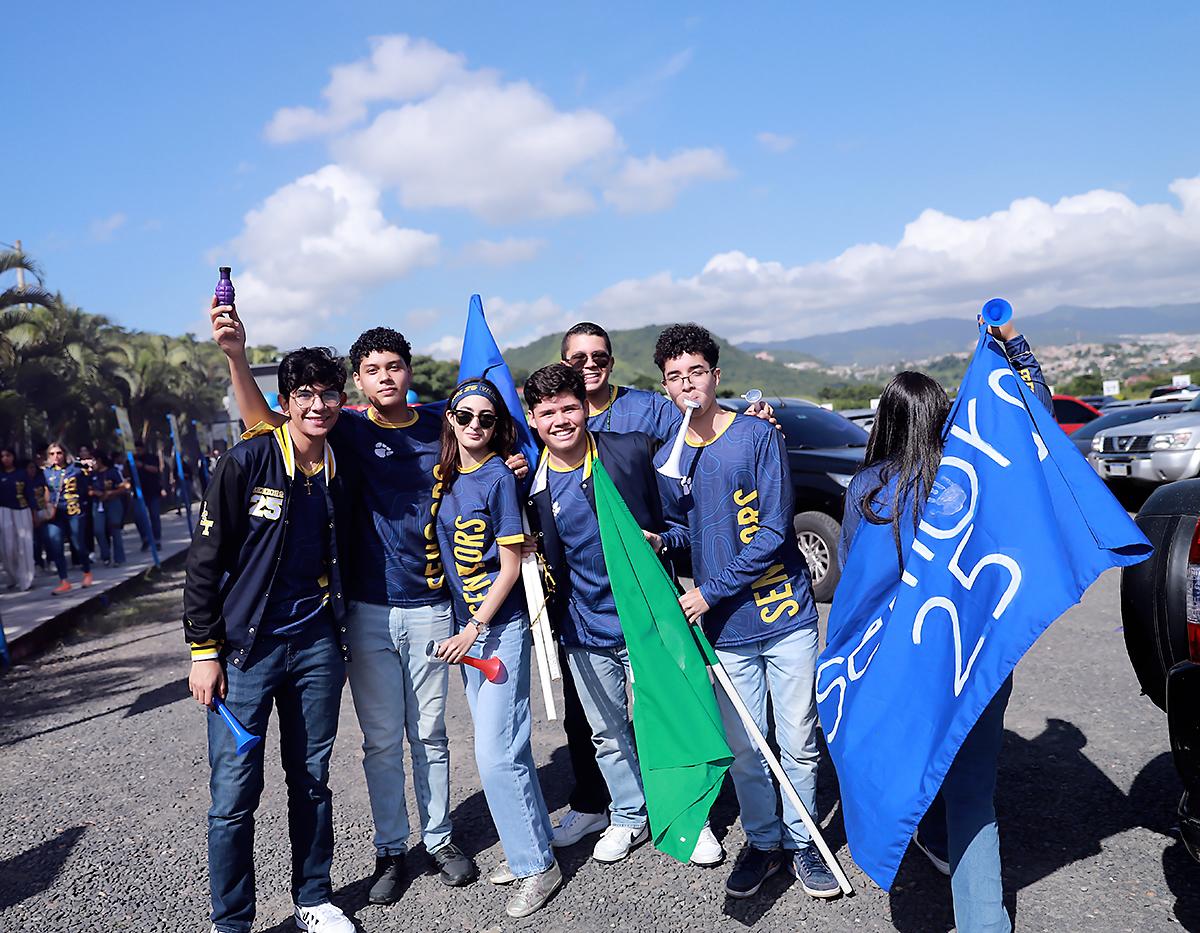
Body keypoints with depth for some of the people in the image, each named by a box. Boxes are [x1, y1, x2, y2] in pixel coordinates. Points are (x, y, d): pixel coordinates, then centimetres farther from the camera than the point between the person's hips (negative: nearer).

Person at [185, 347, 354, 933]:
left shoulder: (339, 471, 4)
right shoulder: (249, 461, -10)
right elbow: (205, 560, -8)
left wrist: (339, 638, 15)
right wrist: (204, 650, -9)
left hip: (316, 646, 4)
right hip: (245, 648, -4)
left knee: (312, 780, 14)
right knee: (235, 791, 0)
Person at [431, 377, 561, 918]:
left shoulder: (499, 477, -13)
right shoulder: (445, 474, 7)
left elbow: (510, 565, -14)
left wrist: (474, 629, -16)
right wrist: (465, 627, 9)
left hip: (501, 626, -7)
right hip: (466, 626, 7)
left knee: (495, 754, -7)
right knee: (503, 746, 15)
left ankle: (537, 865, 8)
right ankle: (528, 847, 28)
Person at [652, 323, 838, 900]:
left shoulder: (759, 436, -8)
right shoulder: (667, 462, 5)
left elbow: (773, 533, -13)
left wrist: (710, 592, -15)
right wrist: (660, 541, -4)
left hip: (786, 617, -3)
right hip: (725, 632, 3)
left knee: (798, 745, 8)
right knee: (744, 752, 11)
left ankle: (803, 843, 28)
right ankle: (763, 842, 31)